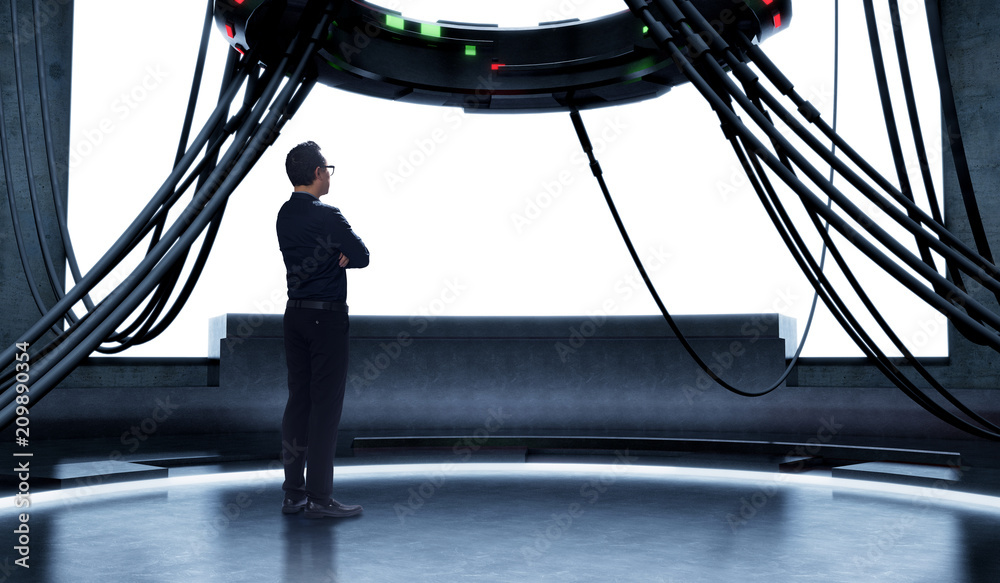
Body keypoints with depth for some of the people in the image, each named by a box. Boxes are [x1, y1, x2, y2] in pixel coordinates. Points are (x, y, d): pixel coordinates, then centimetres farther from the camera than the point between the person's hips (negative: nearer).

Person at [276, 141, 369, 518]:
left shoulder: (284, 215, 10)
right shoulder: (327, 217, -15)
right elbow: (362, 256, -8)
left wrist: (336, 257, -3)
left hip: (295, 314, 8)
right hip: (327, 316, -8)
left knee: (298, 400, 10)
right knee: (326, 404, -3)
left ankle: (293, 493, 15)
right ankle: (319, 498, 0)